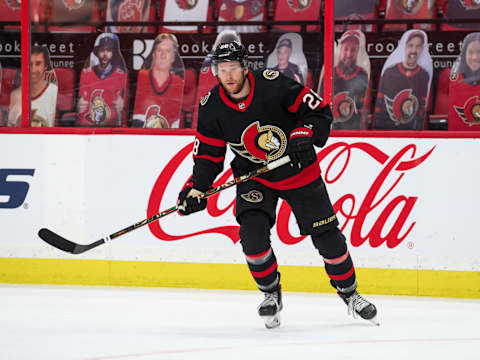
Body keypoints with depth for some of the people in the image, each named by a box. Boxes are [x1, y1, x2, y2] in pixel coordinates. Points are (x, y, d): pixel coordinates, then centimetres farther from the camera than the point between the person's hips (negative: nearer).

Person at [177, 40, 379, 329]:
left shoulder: (273, 84, -22)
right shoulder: (212, 107, -12)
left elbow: (320, 111, -14)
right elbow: (208, 154, -3)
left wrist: (304, 136, -29)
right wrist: (197, 187, -16)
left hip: (298, 170, -2)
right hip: (254, 176, 2)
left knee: (326, 234, 2)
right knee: (252, 233, -19)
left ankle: (349, 292, 24)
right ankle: (271, 293, 4)